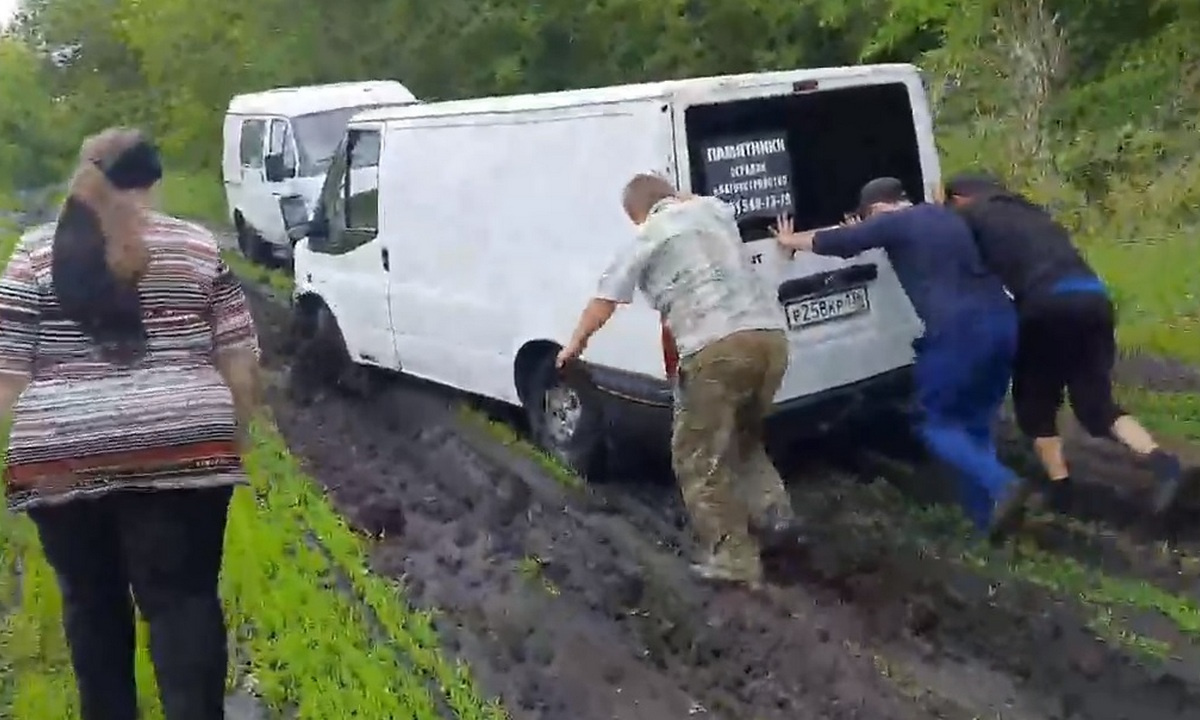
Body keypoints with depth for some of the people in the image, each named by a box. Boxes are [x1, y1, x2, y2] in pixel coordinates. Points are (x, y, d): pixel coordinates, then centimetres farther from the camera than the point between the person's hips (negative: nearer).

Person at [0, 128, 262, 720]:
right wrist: (233, 434, 13)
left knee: (91, 600, 17)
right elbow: (240, 360, 3)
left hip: (63, 458, 1)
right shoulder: (197, 248, 4)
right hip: (181, 450, -1)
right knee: (184, 597, 5)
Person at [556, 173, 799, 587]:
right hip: (770, 334, 7)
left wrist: (576, 344, 31)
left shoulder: (646, 238, 9)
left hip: (718, 347, -7)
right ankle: (775, 517, 18)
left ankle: (732, 559, 4)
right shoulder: (714, 209, 23)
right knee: (743, 438, 29)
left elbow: (605, 300, 16)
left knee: (699, 459, 5)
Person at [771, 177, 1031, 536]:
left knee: (936, 425, 6)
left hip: (958, 330, -8)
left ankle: (1002, 484, -14)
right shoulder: (947, 217, 25)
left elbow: (837, 241, 12)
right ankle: (985, 516, 16)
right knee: (976, 424, 17)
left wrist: (791, 240, 31)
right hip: (1002, 320, 8)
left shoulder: (894, 223, 3)